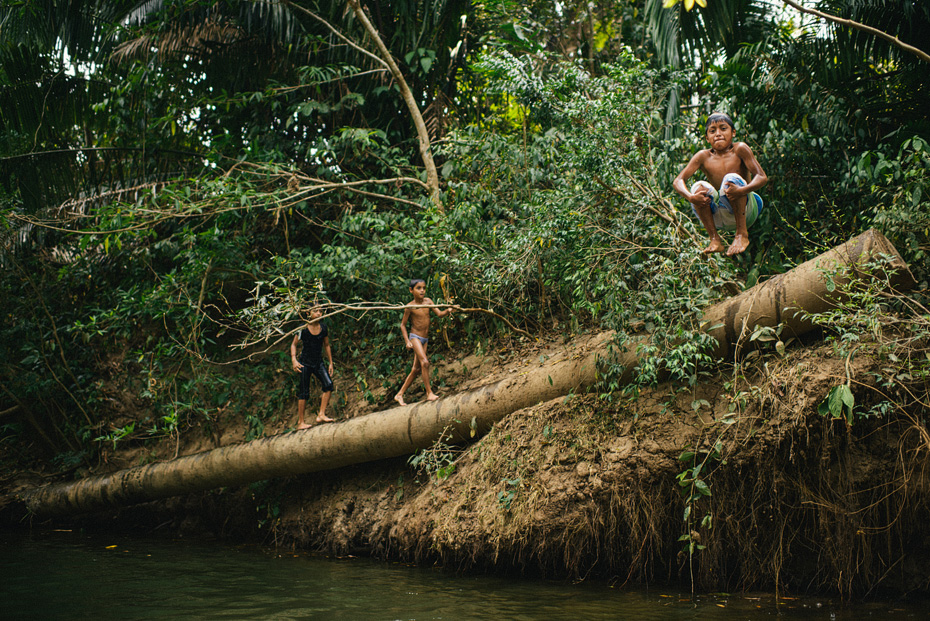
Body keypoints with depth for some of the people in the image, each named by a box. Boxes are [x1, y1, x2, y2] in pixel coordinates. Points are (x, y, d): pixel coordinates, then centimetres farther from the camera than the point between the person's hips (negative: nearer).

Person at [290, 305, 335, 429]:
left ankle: (321, 415, -14)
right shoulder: (303, 328, -9)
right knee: (304, 392, -3)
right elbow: (294, 344, 0)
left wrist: (331, 363, 12)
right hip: (305, 362, -3)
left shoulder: (324, 328, 2)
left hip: (318, 362, 4)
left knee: (328, 384, -18)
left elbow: (326, 345, 14)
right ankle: (300, 422, 5)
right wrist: (294, 360, -15)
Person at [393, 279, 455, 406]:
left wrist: (448, 311, -23)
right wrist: (407, 341, -12)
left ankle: (399, 395, 16)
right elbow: (403, 325, -3)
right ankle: (429, 393, -17)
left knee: (416, 369, 7)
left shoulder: (427, 301, 2)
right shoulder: (410, 307, -10)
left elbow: (439, 314, -2)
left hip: (424, 339, 6)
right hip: (414, 337, -6)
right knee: (425, 362, -22)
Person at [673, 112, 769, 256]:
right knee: (699, 187, -21)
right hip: (720, 218, 3)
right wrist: (690, 197, -29)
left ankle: (742, 234, -22)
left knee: (731, 179, -26)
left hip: (746, 212, -2)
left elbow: (762, 177, -15)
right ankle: (715, 240, -14)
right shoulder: (703, 156, 1)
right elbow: (677, 181, -6)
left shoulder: (739, 149, -5)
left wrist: (742, 190, -36)